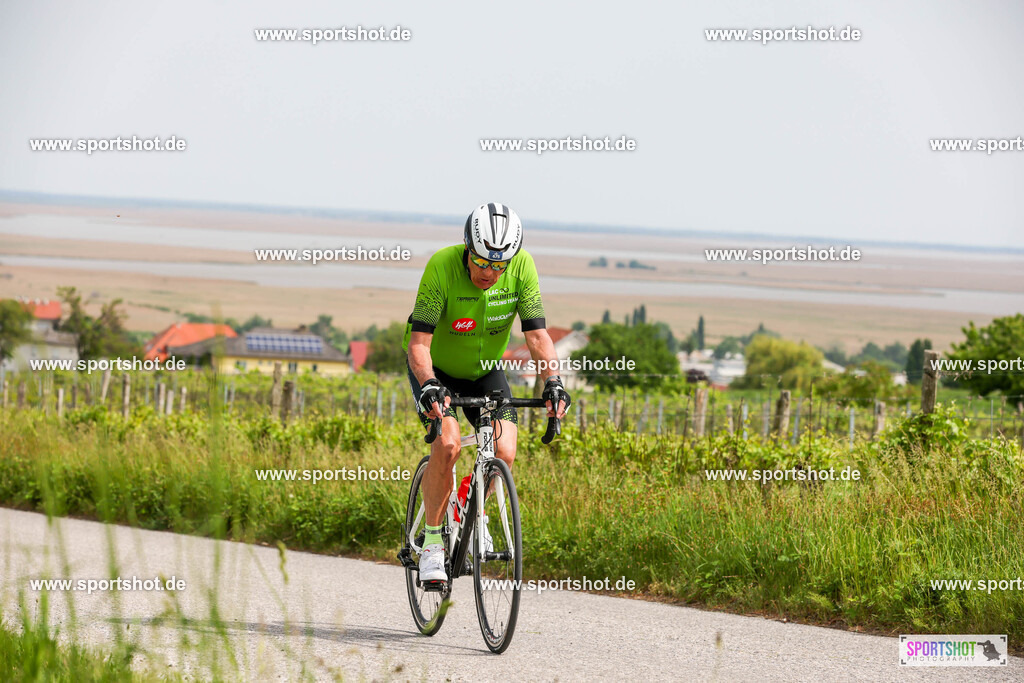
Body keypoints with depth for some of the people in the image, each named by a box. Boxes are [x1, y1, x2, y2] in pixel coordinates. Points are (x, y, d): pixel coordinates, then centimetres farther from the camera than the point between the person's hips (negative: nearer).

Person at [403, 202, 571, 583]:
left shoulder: (522, 267, -23)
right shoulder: (443, 266, -31)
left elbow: (536, 334, -23)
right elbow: (419, 341, -33)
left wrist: (553, 383, -38)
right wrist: (428, 386, -50)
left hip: (484, 370, 3)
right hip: (436, 368, -3)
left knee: (504, 452, -16)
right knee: (448, 444, -27)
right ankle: (432, 540, -10)